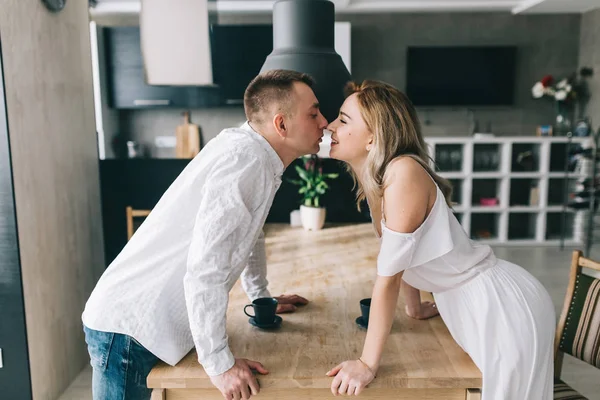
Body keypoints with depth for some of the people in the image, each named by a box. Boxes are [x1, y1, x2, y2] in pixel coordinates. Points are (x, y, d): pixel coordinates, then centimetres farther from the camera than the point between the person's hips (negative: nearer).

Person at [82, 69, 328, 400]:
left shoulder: (256, 153, 5)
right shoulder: (245, 159, -24)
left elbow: (250, 233, 19)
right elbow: (205, 267, -29)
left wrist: (262, 298, 27)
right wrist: (219, 362, -21)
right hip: (130, 331, -8)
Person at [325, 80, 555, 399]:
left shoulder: (403, 172, -28)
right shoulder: (375, 180, -1)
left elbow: (388, 276, -27)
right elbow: (405, 258, 12)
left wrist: (367, 363, -21)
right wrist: (415, 308, 23)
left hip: (505, 307, -8)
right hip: (471, 307, 8)